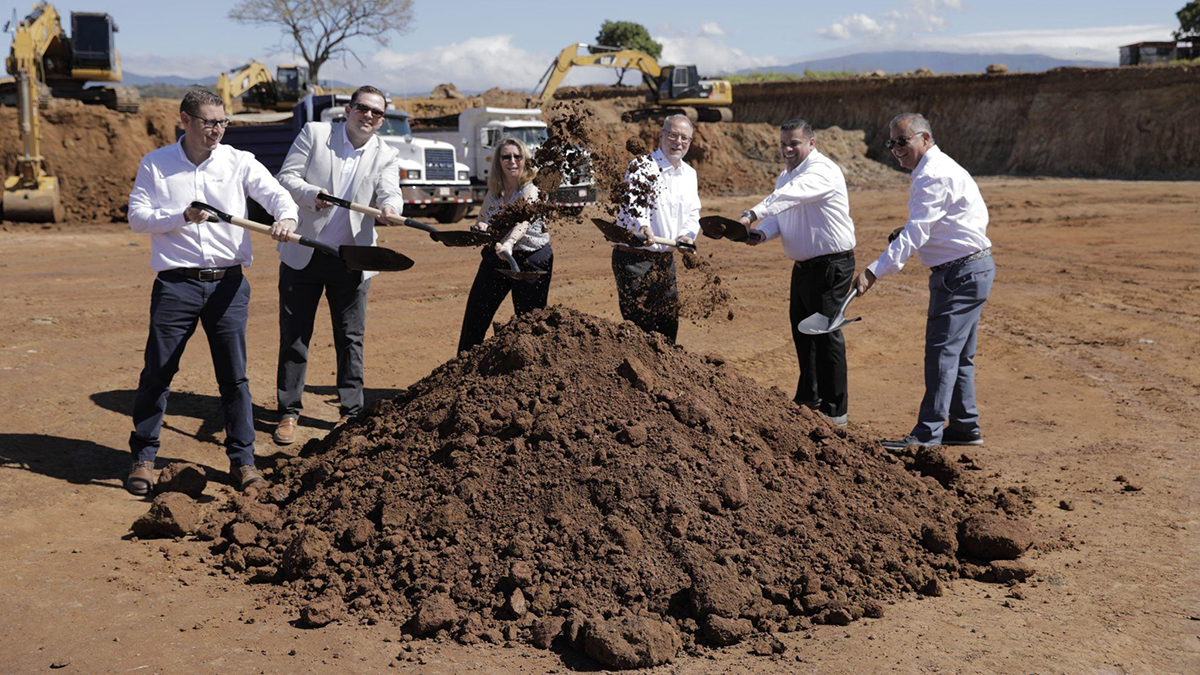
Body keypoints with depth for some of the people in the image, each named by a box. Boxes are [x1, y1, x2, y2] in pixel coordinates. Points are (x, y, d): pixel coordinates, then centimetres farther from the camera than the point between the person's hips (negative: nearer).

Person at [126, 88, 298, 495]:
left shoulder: (239, 163, 6)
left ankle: (242, 458, 15)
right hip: (176, 282, -1)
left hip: (228, 282, 1)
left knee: (235, 374, 4)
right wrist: (181, 217, -15)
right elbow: (137, 217, 1)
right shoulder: (155, 165, 5)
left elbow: (276, 193, -1)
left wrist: (286, 217, -24)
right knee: (157, 371, 1)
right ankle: (143, 457, 16)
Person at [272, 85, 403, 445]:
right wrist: (312, 194, -24)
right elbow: (286, 177, -4)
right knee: (294, 337, 4)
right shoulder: (314, 133, 0)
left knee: (351, 338, 7)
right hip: (302, 254, -1)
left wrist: (390, 208, -35)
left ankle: (351, 412, 20)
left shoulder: (386, 156, 4)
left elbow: (390, 193, -11)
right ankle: (289, 413, 15)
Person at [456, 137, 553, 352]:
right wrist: (479, 228, -10)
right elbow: (481, 223, 15)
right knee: (474, 319, 4)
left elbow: (523, 222, -32)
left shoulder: (531, 190, -13)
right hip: (495, 258, 5)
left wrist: (509, 244, -51)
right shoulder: (493, 192, 5)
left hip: (530, 260, -5)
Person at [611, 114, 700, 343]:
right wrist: (644, 226, -48)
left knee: (669, 322, 14)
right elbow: (635, 201, -27)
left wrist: (687, 234, -8)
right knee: (639, 324, -8)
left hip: (666, 259, 7)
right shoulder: (642, 166, -11)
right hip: (633, 258, -7)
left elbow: (693, 212, 15)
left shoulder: (689, 174, 13)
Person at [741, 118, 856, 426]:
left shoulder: (822, 171, -18)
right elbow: (777, 215, 8)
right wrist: (761, 233, -15)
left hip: (831, 265, -10)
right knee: (802, 329, 19)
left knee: (827, 333, -8)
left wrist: (752, 214, -48)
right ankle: (809, 398, 35)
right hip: (803, 265, 10)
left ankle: (835, 411, 0)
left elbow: (787, 196, -36)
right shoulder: (786, 175, 14)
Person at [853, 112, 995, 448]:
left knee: (942, 350, -10)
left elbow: (916, 233, -24)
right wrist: (909, 232, 12)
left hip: (961, 274, -11)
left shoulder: (932, 175, -16)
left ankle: (928, 433, -9)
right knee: (958, 354, 15)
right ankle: (965, 427, 22)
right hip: (972, 269, 11)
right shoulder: (940, 168, 18)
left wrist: (875, 270, -30)